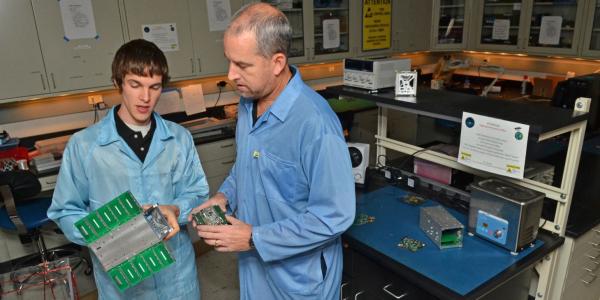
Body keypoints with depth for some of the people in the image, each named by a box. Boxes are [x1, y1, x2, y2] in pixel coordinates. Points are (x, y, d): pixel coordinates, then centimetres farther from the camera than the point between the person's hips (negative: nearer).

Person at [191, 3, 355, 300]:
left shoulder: (315, 123, -30)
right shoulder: (248, 101, -3)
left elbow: (335, 216, -26)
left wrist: (254, 239, -23)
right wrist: (225, 195, -5)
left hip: (300, 276, -6)